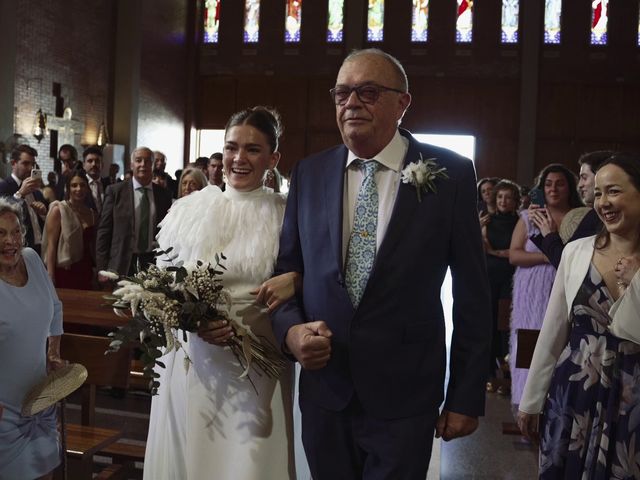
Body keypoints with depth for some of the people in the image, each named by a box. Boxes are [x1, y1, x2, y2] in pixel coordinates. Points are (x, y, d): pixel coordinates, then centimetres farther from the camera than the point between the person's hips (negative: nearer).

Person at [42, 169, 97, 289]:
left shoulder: (92, 213, 11)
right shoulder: (58, 210, -3)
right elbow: (51, 244, -7)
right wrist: (50, 278, -14)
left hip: (86, 273, 4)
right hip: (64, 273, -4)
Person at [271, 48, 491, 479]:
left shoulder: (450, 174, -6)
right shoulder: (310, 174, 3)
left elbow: (472, 294, -3)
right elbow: (287, 270, 10)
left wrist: (467, 396, -2)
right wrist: (290, 329, -10)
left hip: (404, 397, -3)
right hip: (323, 390, 4)